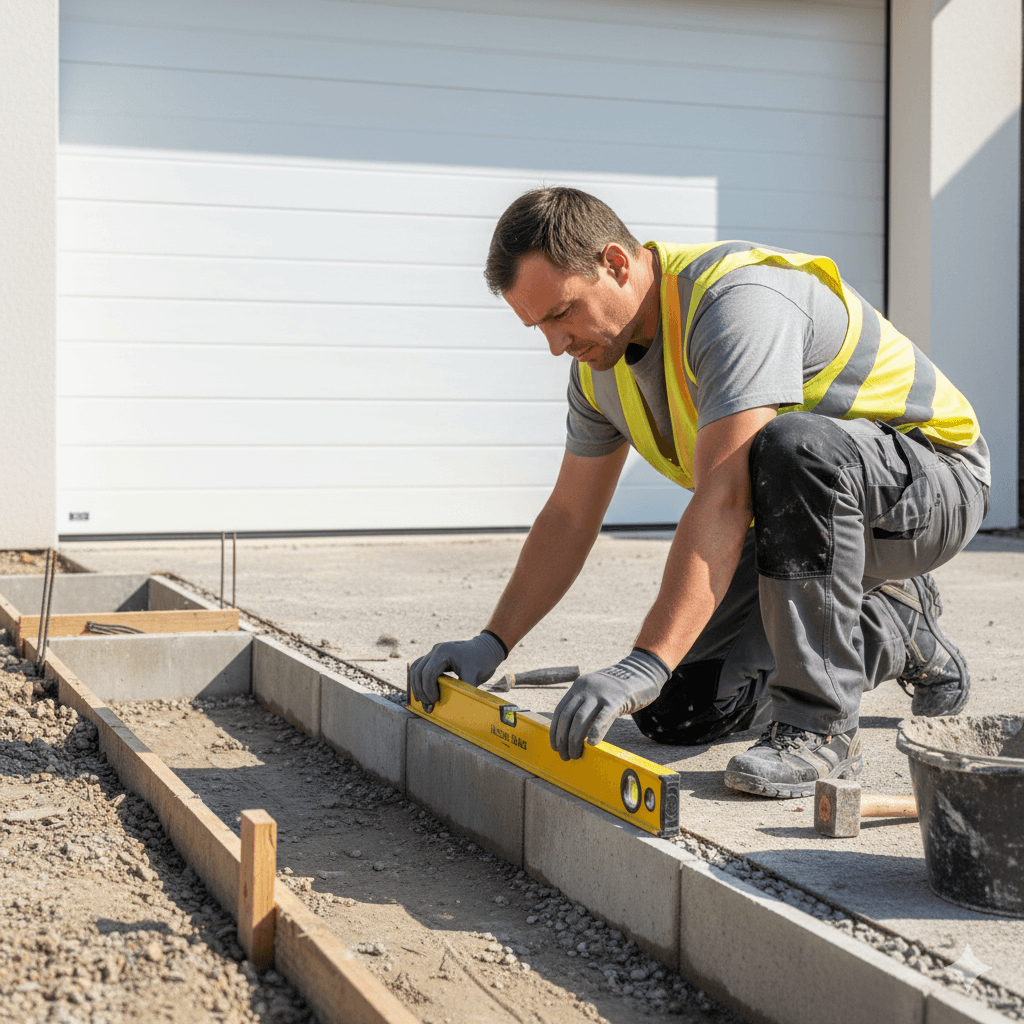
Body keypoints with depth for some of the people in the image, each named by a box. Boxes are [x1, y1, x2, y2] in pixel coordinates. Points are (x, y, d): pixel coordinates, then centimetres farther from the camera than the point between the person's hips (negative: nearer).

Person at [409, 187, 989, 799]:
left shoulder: (740, 300, -31)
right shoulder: (601, 359, -2)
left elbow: (724, 502, -40)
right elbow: (569, 518, 5)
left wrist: (647, 663, -47)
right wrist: (492, 644, -5)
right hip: (808, 517, 8)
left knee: (794, 447, -41)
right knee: (674, 709, 0)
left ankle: (820, 729, -27)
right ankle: (895, 633, 20)